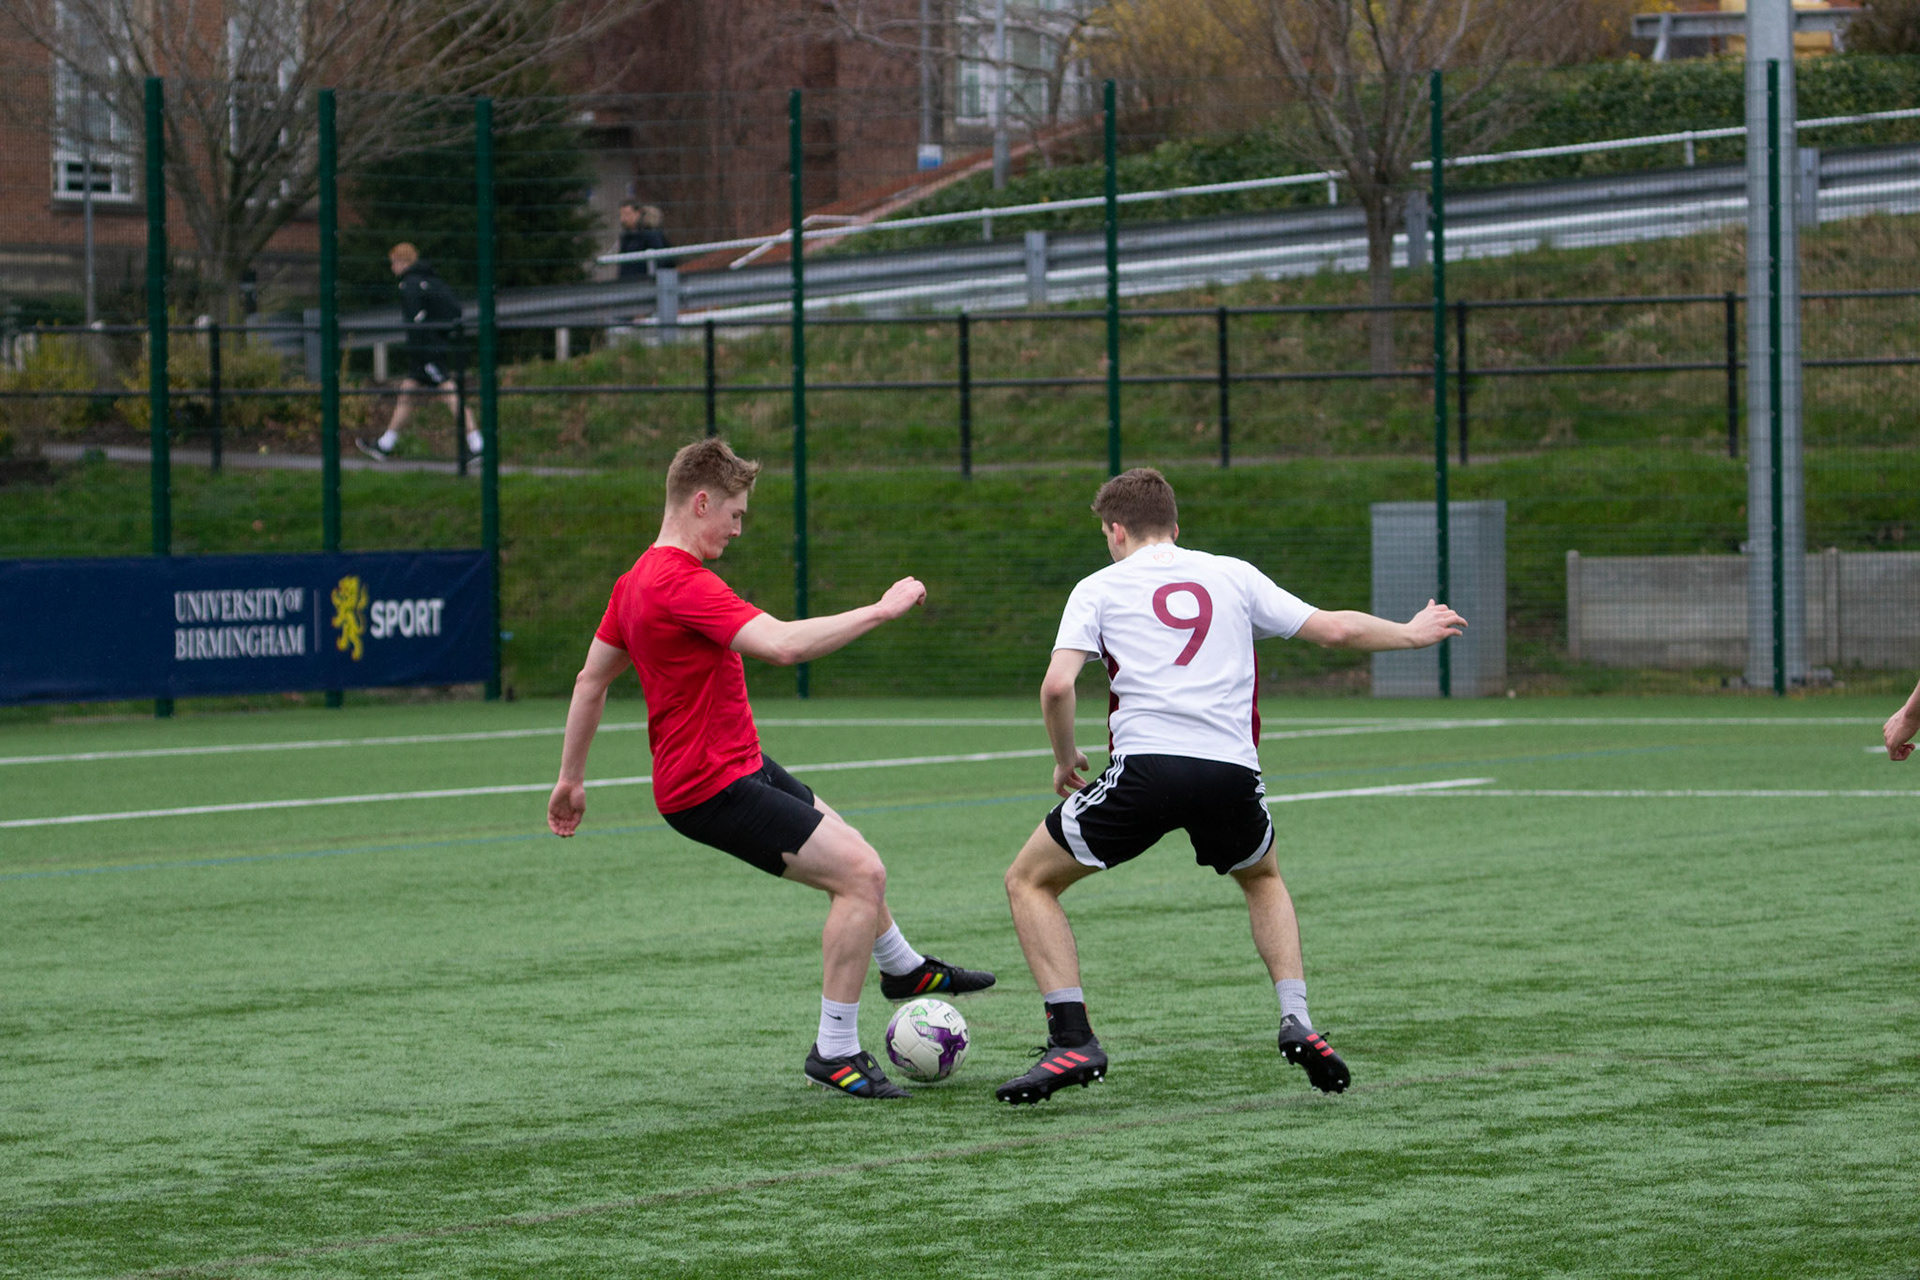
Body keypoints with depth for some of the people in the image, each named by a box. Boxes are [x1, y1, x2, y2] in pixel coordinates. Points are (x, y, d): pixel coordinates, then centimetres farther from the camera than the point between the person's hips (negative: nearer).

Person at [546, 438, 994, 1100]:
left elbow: (590, 680, 18)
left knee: (851, 858, 26)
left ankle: (904, 967, 51)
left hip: (740, 767, 11)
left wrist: (571, 778, 25)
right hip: (712, 788, -11)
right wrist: (880, 609, -24)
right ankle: (835, 1052, -9)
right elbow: (784, 644, -34)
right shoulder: (683, 584, -24)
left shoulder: (638, 580, 9)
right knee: (860, 873, -16)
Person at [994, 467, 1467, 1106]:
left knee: (1029, 881, 15)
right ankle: (1296, 1021, 15)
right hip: (1232, 775, 3)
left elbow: (1057, 686, -1)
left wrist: (1065, 760, 16)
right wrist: (1412, 634, 38)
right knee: (1263, 878, 35)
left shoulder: (1100, 587, 12)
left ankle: (1072, 1041, 1)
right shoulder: (1233, 576, 19)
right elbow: (1334, 628, 20)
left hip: (1144, 767, -3)